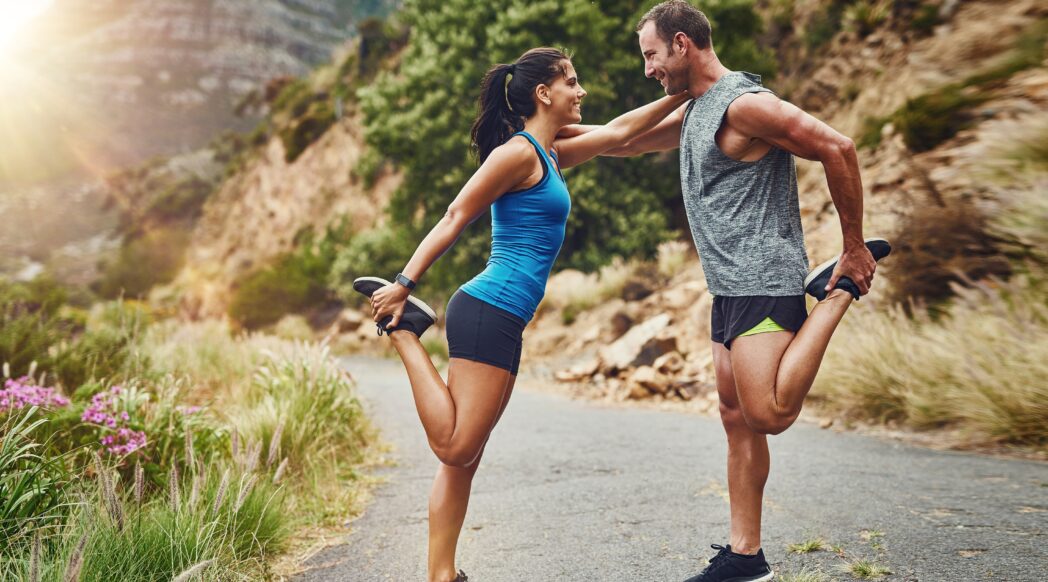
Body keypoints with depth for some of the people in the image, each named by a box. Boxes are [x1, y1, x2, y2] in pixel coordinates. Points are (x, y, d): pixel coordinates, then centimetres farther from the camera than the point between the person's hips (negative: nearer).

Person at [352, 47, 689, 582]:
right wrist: (404, 284, -12)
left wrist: (684, 92, 29)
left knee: (464, 457, 8)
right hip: (488, 312, -9)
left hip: (504, 322, 9)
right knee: (455, 448, -8)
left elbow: (619, 130, 28)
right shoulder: (518, 152, -7)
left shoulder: (550, 155, 20)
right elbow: (454, 219, -9)